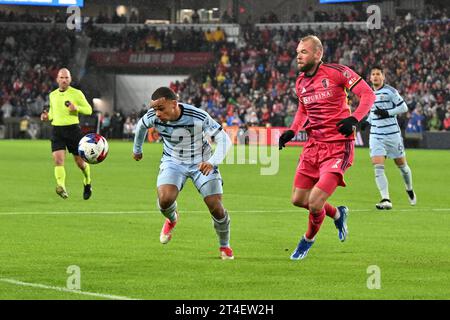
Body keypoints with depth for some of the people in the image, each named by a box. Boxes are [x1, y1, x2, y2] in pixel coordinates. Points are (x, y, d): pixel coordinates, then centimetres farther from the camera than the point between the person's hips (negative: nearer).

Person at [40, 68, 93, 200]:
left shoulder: (77, 93, -1)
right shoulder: (52, 95, 12)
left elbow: (89, 110, 2)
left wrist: (76, 108, -17)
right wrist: (47, 116, 4)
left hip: (73, 128, -3)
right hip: (57, 130, 3)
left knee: (80, 162, 5)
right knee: (58, 159, -18)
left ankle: (87, 183, 33)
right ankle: (61, 187, -29)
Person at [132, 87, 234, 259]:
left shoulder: (198, 118, -31)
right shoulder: (153, 116, -20)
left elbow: (224, 139, -28)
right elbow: (141, 125, 5)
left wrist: (212, 162, -45)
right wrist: (137, 148, 22)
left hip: (201, 163, -2)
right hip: (173, 161, 2)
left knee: (216, 207, -8)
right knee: (164, 200, -24)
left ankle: (225, 246, 23)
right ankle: (172, 219, 15)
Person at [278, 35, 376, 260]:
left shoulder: (337, 73, -12)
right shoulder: (300, 83, 9)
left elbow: (368, 94, -10)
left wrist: (353, 119, -25)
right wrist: (292, 131, 9)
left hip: (337, 146, -7)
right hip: (313, 145, 7)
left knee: (315, 203, -15)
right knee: (298, 200, 8)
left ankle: (308, 240, 16)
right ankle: (338, 214, 36)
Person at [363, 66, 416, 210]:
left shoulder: (390, 91, -6)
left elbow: (403, 107, -8)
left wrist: (387, 113, -18)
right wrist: (367, 121, 10)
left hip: (392, 134, -4)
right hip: (376, 135, 4)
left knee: (401, 165, 10)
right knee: (378, 167, -14)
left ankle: (409, 189, 38)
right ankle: (386, 200, -19)